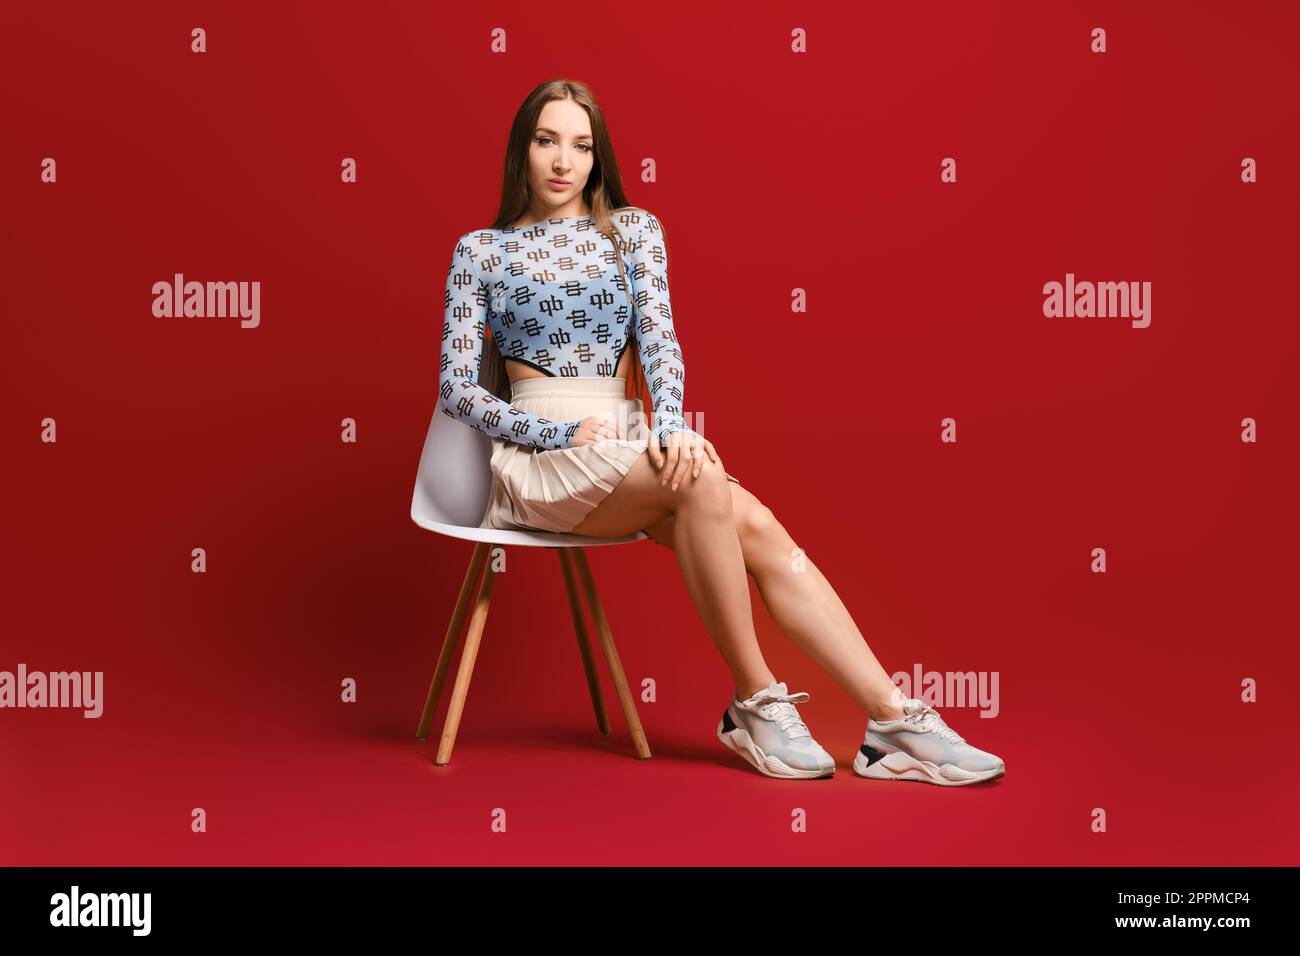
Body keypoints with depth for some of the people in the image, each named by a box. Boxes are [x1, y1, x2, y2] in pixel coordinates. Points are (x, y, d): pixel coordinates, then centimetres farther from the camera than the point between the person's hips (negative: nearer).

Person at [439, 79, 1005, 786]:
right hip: (538, 458, -3)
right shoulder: (480, 251, 7)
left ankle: (895, 725, -24)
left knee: (763, 532, -23)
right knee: (701, 481, -32)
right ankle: (755, 702, -22)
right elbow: (456, 386, 0)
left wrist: (669, 423, -20)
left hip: (626, 446, 3)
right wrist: (563, 433, -15)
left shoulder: (633, 229, 15)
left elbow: (658, 335, 1)